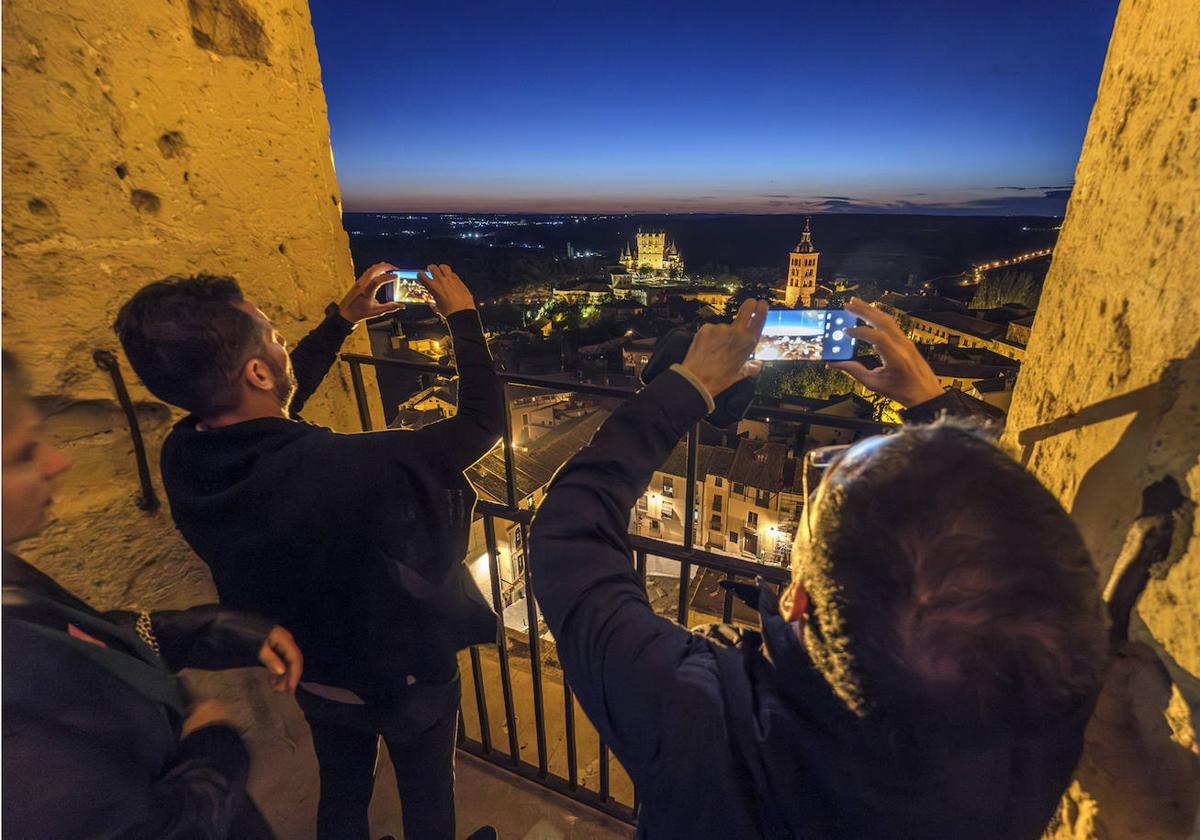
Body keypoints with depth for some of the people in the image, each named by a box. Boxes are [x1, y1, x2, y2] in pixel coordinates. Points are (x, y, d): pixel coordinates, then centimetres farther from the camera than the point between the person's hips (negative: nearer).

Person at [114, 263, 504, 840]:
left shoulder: (181, 459, -20)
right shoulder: (357, 470, -43)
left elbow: (270, 405, 0)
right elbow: (484, 420, -31)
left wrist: (342, 319, 4)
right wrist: (463, 316, -18)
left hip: (312, 678, 6)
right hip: (408, 679, -5)